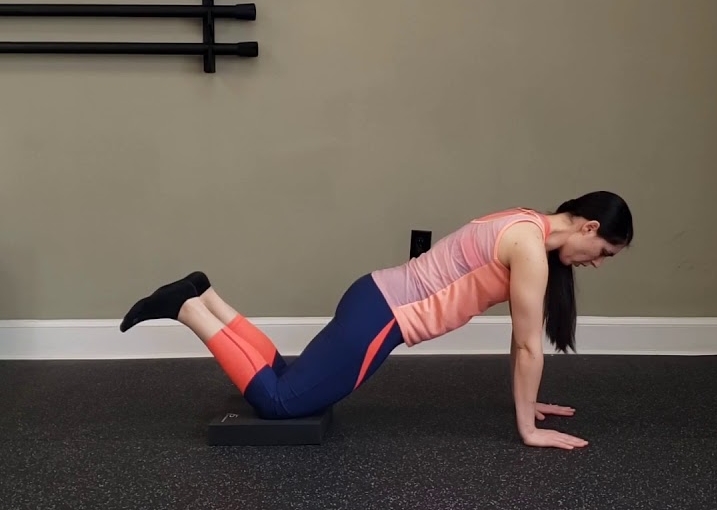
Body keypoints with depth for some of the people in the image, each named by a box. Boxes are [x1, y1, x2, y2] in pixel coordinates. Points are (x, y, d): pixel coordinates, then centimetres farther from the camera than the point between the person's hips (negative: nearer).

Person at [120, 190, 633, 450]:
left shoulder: (530, 227, 12)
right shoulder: (530, 245, -18)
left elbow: (521, 336, 19)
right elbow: (529, 344, -14)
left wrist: (528, 400, 23)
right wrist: (528, 429, -5)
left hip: (381, 303, 10)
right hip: (380, 315, -10)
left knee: (288, 380, 17)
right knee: (278, 399, -5)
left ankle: (205, 296, 17)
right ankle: (188, 307, 0)